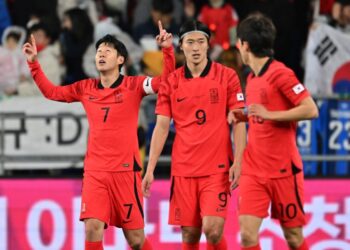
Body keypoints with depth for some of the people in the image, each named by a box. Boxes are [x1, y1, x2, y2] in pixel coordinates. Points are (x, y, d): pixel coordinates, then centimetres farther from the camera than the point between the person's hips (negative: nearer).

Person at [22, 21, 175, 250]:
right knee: (92, 229, -13)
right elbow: (51, 92, 20)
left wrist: (168, 49, -23)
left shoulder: (133, 85, -1)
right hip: (94, 171, 3)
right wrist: (34, 62, 12)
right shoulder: (85, 89, 10)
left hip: (125, 169, -3)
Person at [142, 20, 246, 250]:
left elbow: (238, 122, -1)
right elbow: (161, 127, 7)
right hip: (183, 170, 2)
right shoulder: (171, 82, 6)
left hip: (217, 168, -2)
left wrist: (238, 162, -11)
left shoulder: (227, 76, 0)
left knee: (212, 229, -15)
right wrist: (150, 169, 1)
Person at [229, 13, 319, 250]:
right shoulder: (252, 78, 13)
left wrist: (269, 114, -22)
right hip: (253, 171, 6)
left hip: (283, 170, -6)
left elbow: (311, 110, -19)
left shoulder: (280, 73, -12)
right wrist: (243, 115, 7)